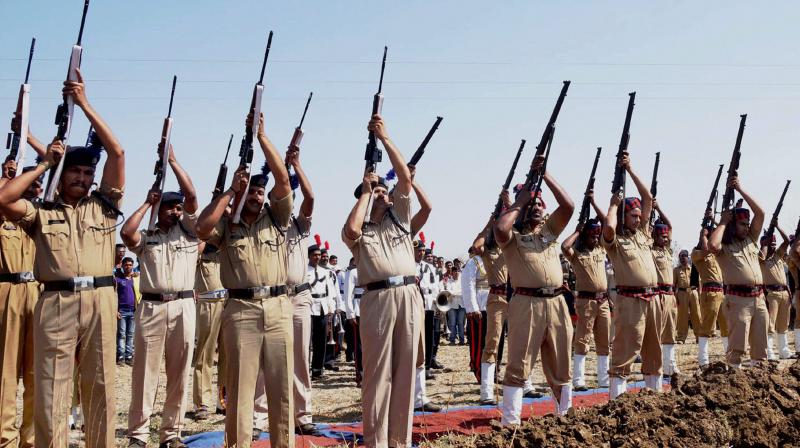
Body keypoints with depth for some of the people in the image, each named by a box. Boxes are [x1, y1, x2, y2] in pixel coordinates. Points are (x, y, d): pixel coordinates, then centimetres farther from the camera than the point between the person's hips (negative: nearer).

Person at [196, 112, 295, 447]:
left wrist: (261, 135, 0)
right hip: (240, 309, -1)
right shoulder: (226, 225, 9)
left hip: (278, 307, 2)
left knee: (282, 386, 5)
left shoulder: (275, 218, 12)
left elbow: (283, 178, 1)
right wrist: (230, 190, -3)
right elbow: (202, 228, -12)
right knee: (239, 385, 2)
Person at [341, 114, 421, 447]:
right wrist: (365, 191, 0)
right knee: (378, 371, -2)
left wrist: (384, 137, 4)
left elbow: (405, 178, 9)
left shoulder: (399, 217, 19)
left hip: (409, 294, 3)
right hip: (378, 298, -3)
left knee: (405, 369, 5)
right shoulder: (358, 230, 11)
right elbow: (351, 231, -15)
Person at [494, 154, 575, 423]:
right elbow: (499, 228, -21)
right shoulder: (513, 235, 3)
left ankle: (565, 414, 26)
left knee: (560, 366, 14)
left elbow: (568, 206, 4)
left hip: (556, 303, 5)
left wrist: (544, 174, 2)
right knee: (519, 365, -6)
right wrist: (519, 203, -5)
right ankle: (510, 421, -4)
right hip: (526, 304, -5)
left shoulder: (550, 229, 18)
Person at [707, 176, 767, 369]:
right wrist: (723, 221, -8)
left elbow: (760, 213, 10)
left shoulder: (751, 239, 17)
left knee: (760, 346, 10)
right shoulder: (724, 246, 0)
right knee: (736, 347, -5)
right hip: (737, 299, -6)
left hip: (759, 298, 6)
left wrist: (740, 190, 6)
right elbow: (712, 245, -24)